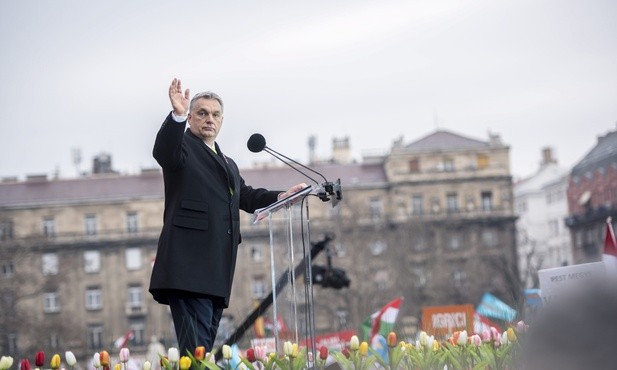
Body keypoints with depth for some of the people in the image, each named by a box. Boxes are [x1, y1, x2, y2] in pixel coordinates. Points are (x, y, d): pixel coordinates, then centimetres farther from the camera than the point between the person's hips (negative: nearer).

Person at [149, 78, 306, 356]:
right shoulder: (182, 147, 3)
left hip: (218, 269, 9)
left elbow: (246, 196, 30)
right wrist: (177, 115, -36)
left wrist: (281, 196, 14)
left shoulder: (228, 164, 30)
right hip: (189, 266, -8)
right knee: (196, 346, -18)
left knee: (207, 343, 8)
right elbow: (163, 150, -18)